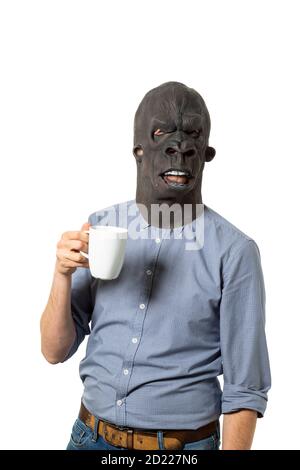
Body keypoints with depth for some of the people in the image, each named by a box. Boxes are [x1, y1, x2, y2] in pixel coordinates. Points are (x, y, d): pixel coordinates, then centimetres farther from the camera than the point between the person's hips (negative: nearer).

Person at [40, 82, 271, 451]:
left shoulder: (234, 251, -15)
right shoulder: (100, 227, -5)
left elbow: (245, 389, -10)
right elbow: (55, 351, -4)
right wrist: (63, 274, -20)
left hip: (182, 444, -2)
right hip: (92, 437, 3)